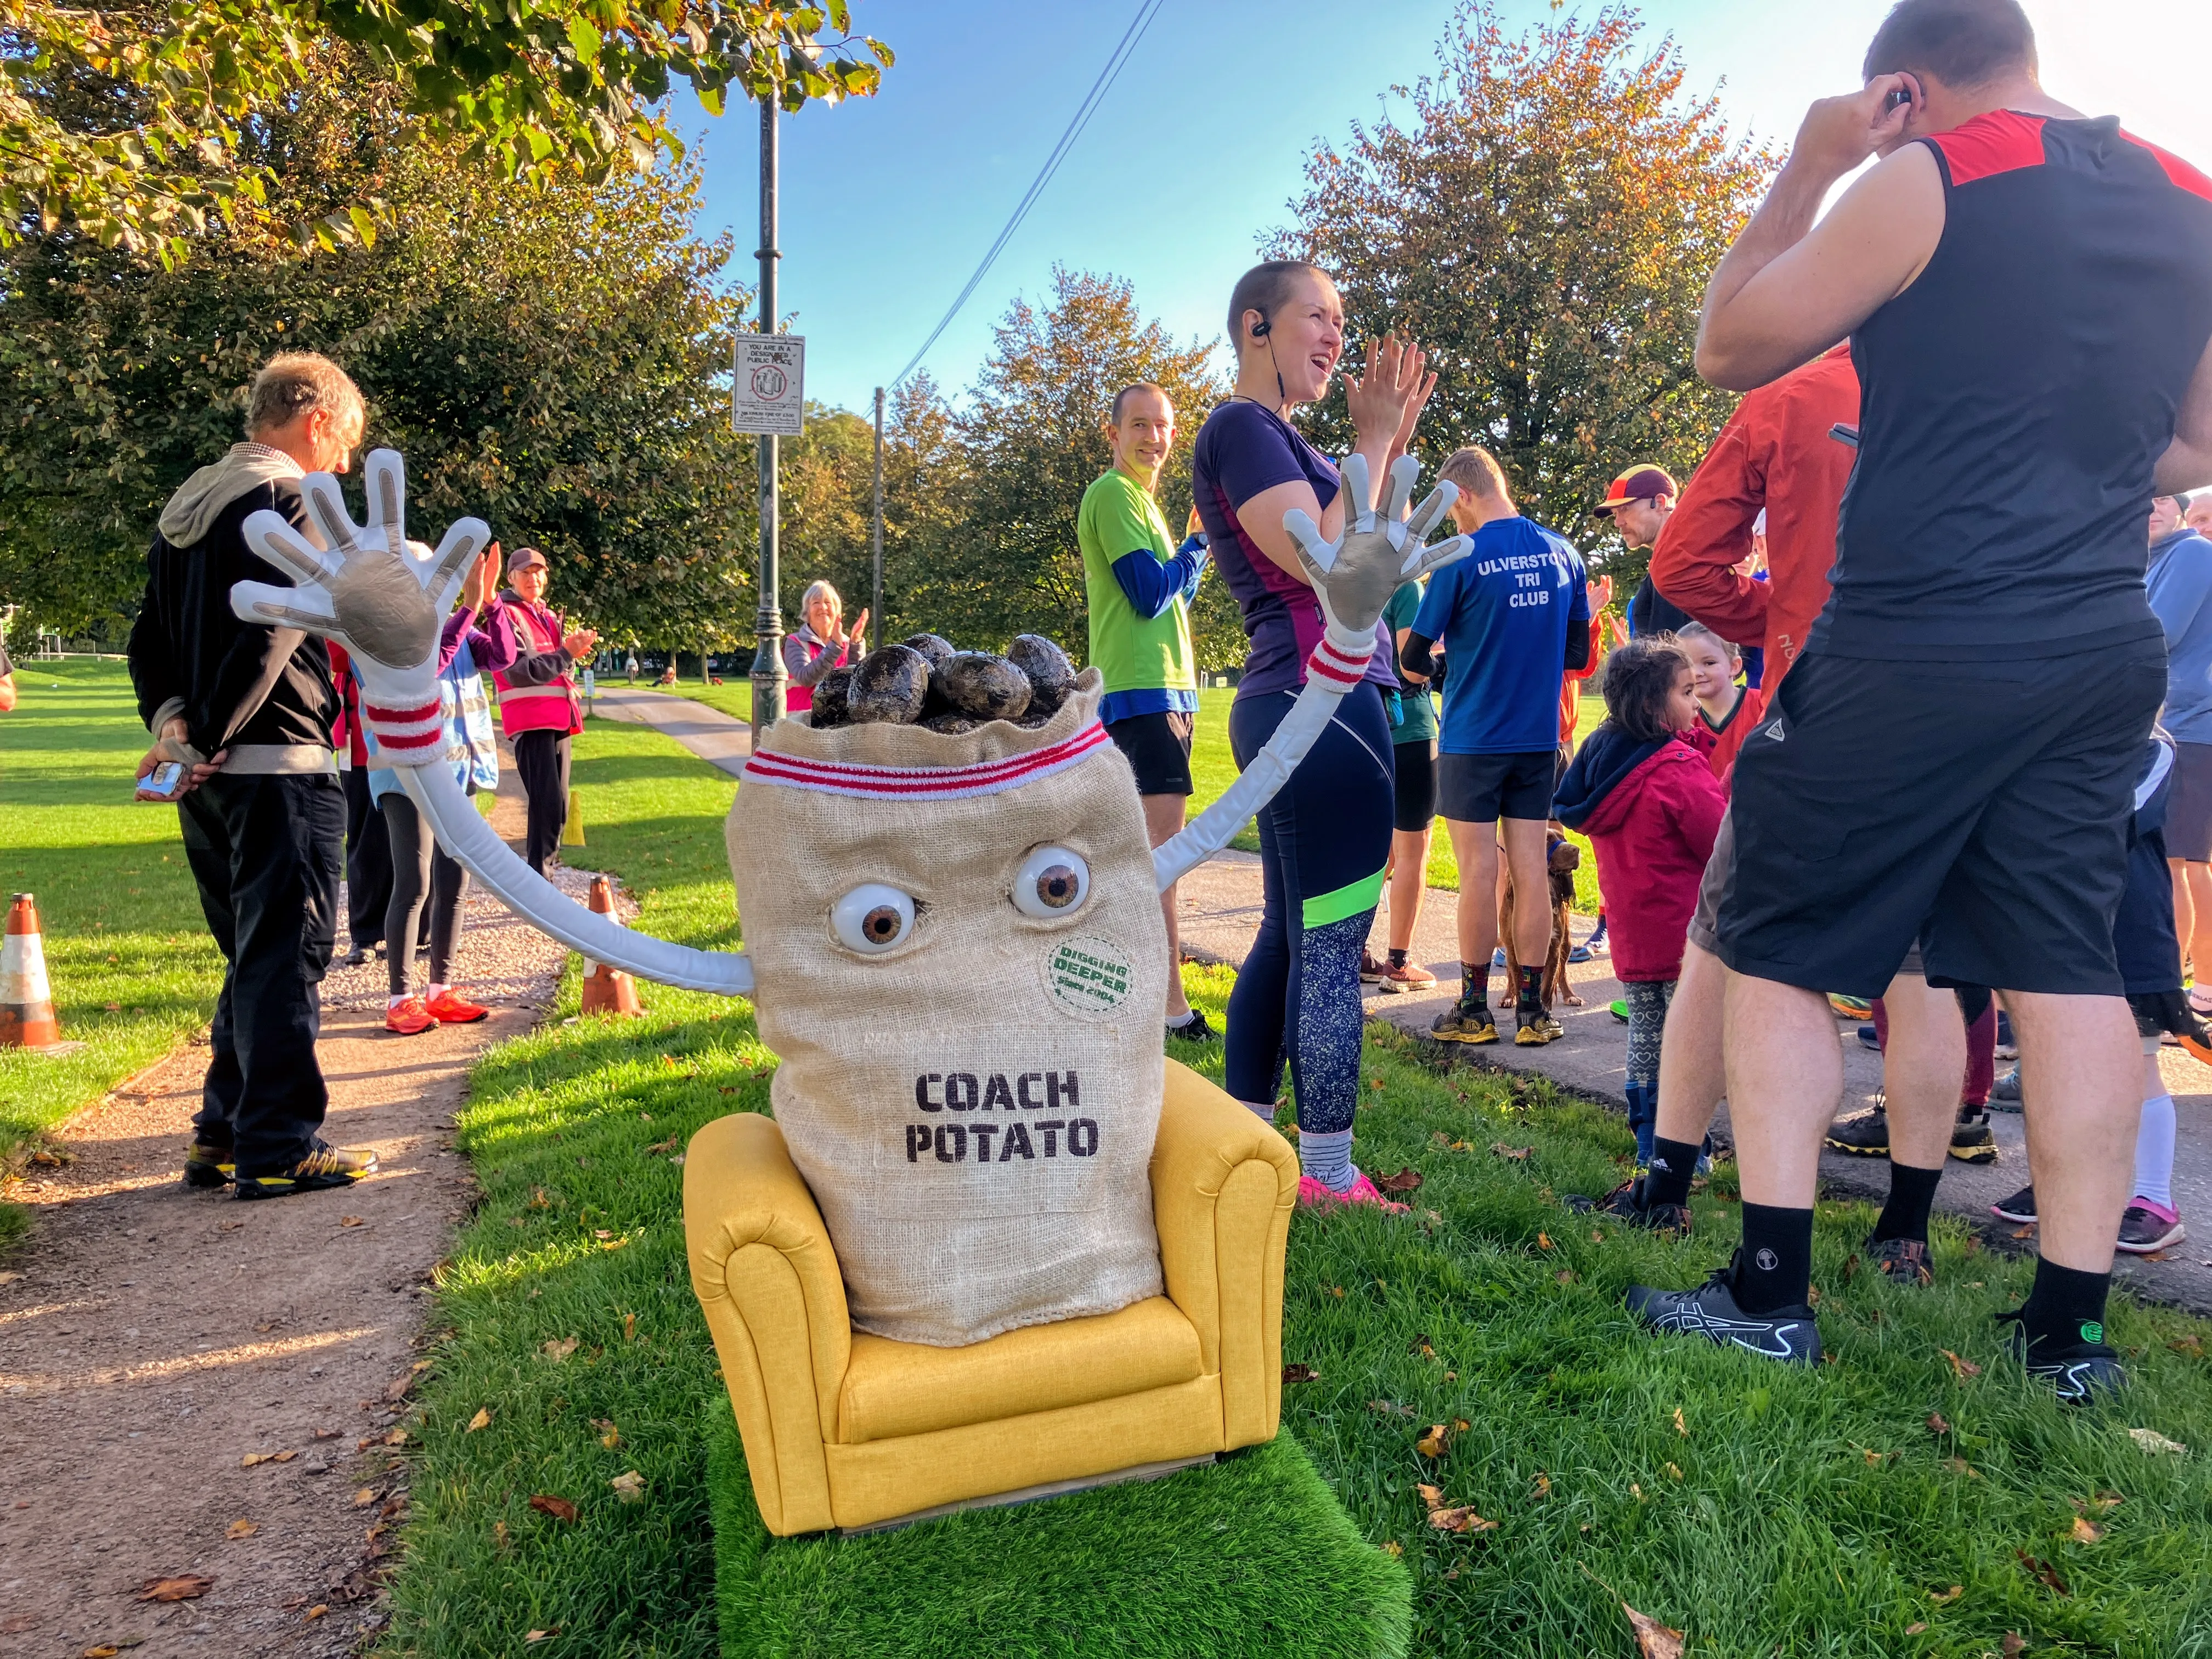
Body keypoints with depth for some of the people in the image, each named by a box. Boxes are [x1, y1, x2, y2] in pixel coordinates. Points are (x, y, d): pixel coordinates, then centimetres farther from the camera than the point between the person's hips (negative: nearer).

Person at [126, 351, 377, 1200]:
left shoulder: (184, 507, 19)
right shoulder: (294, 499, -9)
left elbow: (150, 640, 16)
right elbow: (271, 632, -20)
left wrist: (170, 718, 2)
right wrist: (205, 738, -15)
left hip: (209, 774, 8)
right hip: (278, 765, -8)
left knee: (250, 953, 16)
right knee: (285, 953, -3)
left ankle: (223, 1135, 21)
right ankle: (279, 1148, 1)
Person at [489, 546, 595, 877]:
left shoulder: (549, 617, 20)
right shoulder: (505, 614, -4)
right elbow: (518, 671, -14)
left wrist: (574, 650, 0)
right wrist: (566, 653, -16)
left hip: (558, 719, 8)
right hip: (530, 721, -8)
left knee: (557, 807, 10)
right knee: (549, 805, -16)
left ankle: (538, 873, 19)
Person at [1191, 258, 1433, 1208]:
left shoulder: (1272, 436, 22)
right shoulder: (1241, 427, -8)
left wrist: (1391, 443, 16)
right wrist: (1372, 441, -9)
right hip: (1322, 703, -11)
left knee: (1290, 934, 12)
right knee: (1332, 944, -7)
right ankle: (1331, 1178, 0)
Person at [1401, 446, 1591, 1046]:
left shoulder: (1464, 559, -11)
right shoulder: (1562, 553, 5)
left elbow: (1414, 657, -8)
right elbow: (1578, 653, 12)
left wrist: (1448, 664, 13)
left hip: (1472, 738, -5)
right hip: (1539, 737, 5)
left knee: (1478, 871, 1)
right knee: (1531, 869, 7)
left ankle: (1474, 1009, 9)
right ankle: (1532, 1011, 12)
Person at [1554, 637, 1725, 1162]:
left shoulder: (1602, 759, 3)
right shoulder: (1678, 771, -21)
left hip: (1631, 935, 8)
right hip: (1685, 933, -7)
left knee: (1646, 1028, 17)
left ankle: (1647, 1138, 25)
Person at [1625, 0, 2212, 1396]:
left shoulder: (1922, 183, -7)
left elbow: (1729, 350, 1)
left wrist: (1811, 167, 8)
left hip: (1912, 651, -6)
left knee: (1778, 950, 4)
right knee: (2069, 969, 9)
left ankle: (1772, 1293, 5)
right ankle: (2072, 1326, 14)